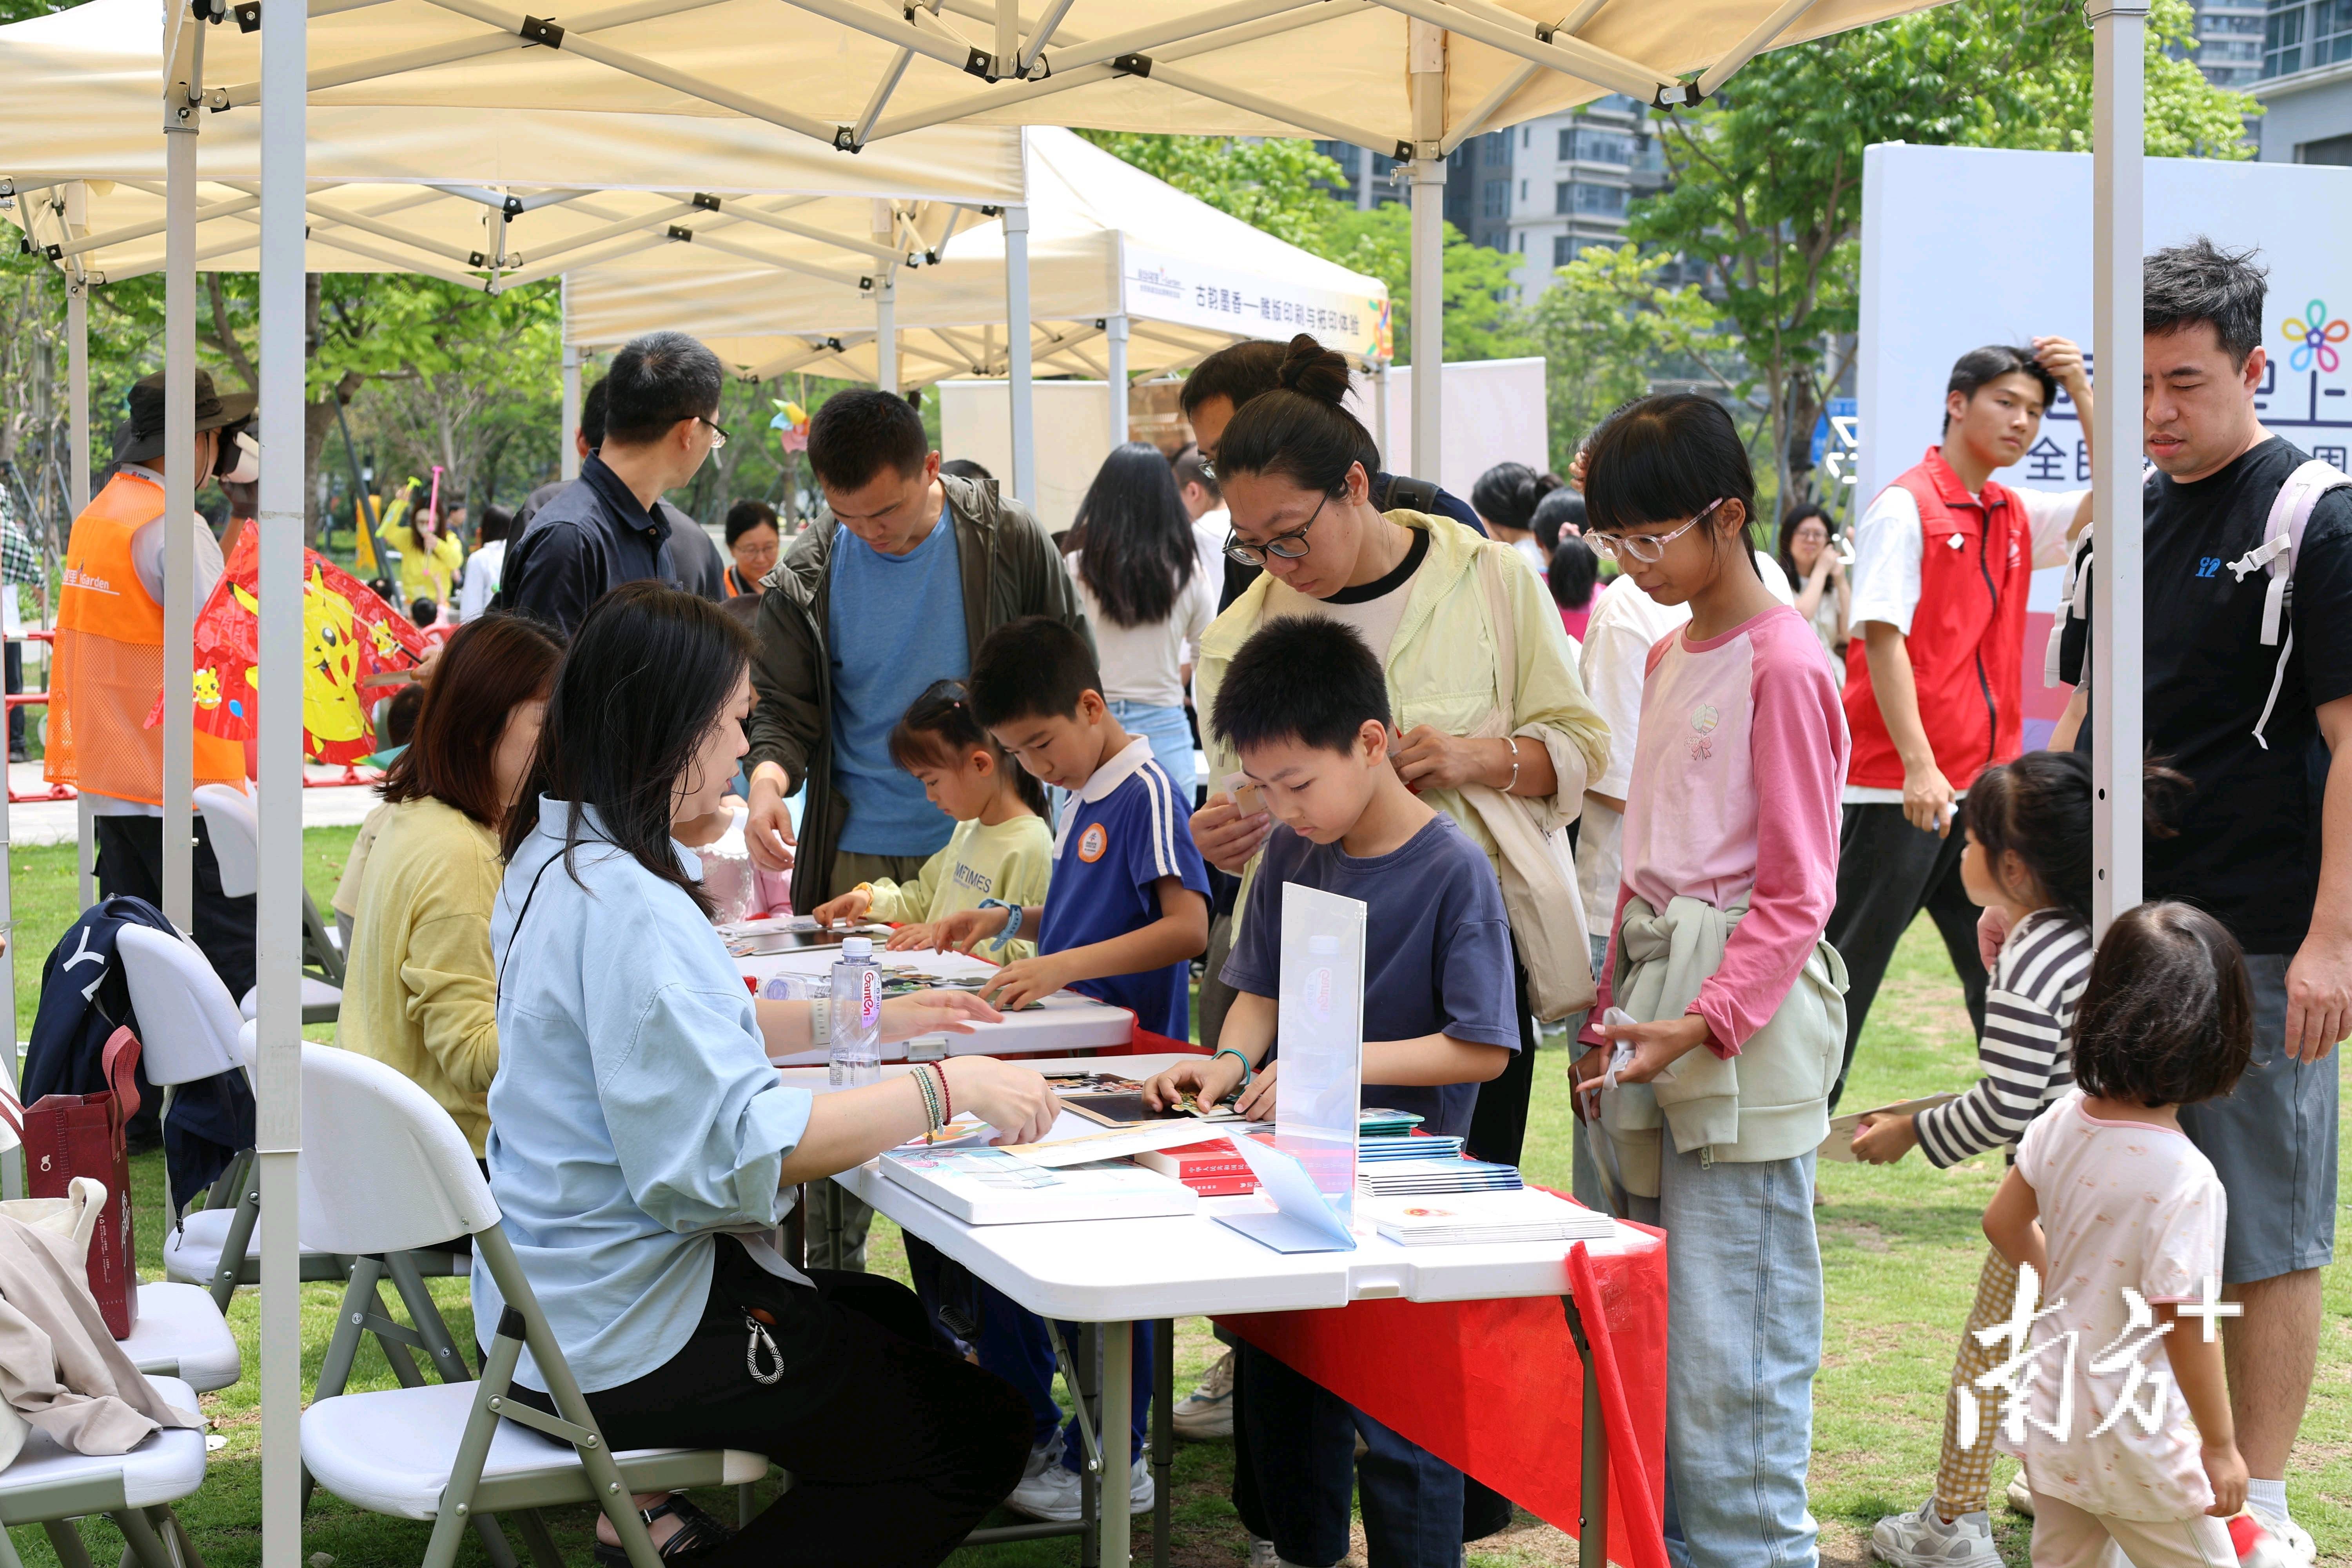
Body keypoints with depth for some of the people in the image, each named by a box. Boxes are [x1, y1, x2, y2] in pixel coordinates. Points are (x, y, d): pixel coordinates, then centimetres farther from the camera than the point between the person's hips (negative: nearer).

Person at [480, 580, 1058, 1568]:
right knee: (981, 1433, -2)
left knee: (893, 1318, 27)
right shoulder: (627, 910, -25)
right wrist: (947, 1088, -24)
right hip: (618, 1340, -10)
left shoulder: (554, 859, 7)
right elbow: (736, 1147, -30)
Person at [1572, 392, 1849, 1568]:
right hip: (1659, 998, 9)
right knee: (1658, 1326, 12)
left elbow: (1796, 893, -13)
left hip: (1745, 1025, -9)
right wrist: (1615, 1012, 17)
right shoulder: (1669, 657, 17)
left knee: (1729, 1336, -7)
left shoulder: (1783, 665, -10)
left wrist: (1703, 1026, -22)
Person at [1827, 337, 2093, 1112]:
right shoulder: (1906, 506, -9)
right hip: (1897, 786, -7)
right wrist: (1919, 764, -21)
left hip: (1985, 785, 7)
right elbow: (1882, 636, -15)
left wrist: (2083, 391, 2)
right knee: (1849, 964, 1)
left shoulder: (2015, 515, 12)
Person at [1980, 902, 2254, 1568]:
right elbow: (2185, 1323, -23)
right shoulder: (2185, 1177, -27)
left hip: (2050, 1405, 7)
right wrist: (2221, 1446, -12)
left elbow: (2004, 1221, 9)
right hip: (2131, 1437, -7)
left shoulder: (2064, 1121, -6)